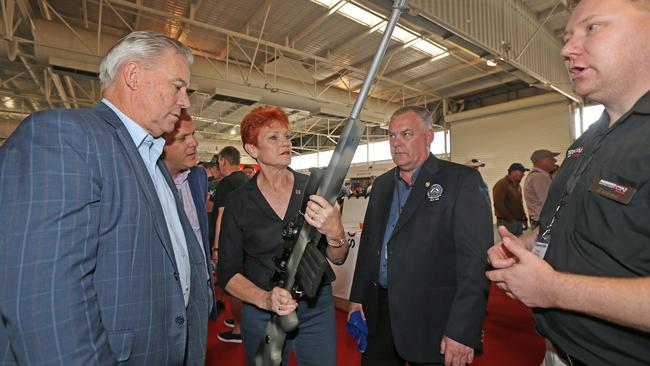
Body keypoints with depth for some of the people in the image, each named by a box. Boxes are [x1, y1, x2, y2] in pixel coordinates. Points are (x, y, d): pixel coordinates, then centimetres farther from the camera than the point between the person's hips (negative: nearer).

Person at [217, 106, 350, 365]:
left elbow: (337, 258, -6)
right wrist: (265, 299, -21)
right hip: (262, 315, 0)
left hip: (317, 309, 1)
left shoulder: (314, 188, -5)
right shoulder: (238, 202, -6)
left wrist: (335, 233, -28)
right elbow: (228, 273, -3)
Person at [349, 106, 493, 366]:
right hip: (379, 311, 5)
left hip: (432, 318, -5)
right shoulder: (382, 184, 9)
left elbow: (476, 257, -16)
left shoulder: (462, 181, -10)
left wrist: (463, 331, -18)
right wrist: (357, 296, 9)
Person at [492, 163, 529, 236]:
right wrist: (510, 219, -17)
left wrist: (524, 219, 15)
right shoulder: (501, 184, -11)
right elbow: (498, 204, -20)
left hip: (518, 222, 9)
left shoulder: (517, 185, 17)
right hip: (506, 222, -9)